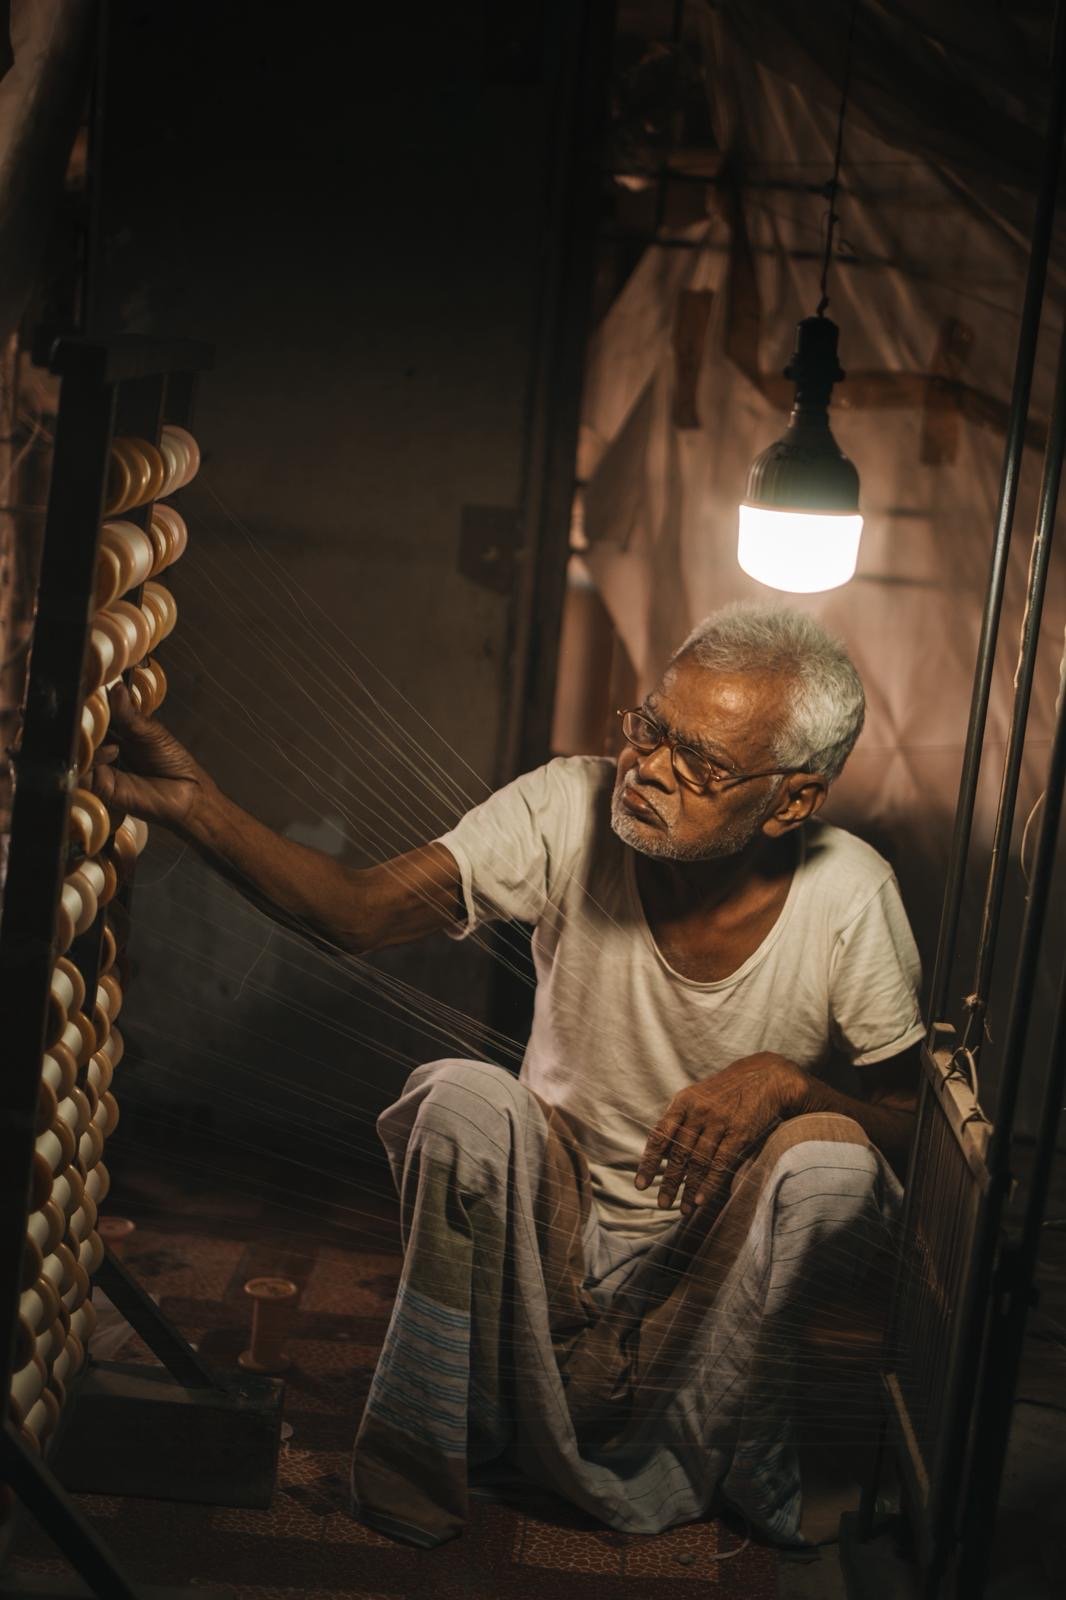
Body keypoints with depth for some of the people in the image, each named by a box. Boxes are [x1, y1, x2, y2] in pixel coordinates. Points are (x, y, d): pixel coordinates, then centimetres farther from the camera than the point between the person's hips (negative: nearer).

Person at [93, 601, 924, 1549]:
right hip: (544, 1246, 0)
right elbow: (361, 911, -26)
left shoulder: (849, 896, -18)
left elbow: (914, 1130, -10)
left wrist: (783, 1080, -30)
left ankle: (685, 1480, -8)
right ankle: (426, 1467, -9)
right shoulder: (571, 811, -18)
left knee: (830, 1159, -30)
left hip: (717, 1260, 0)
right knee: (460, 1099, -29)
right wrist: (196, 807, -41)